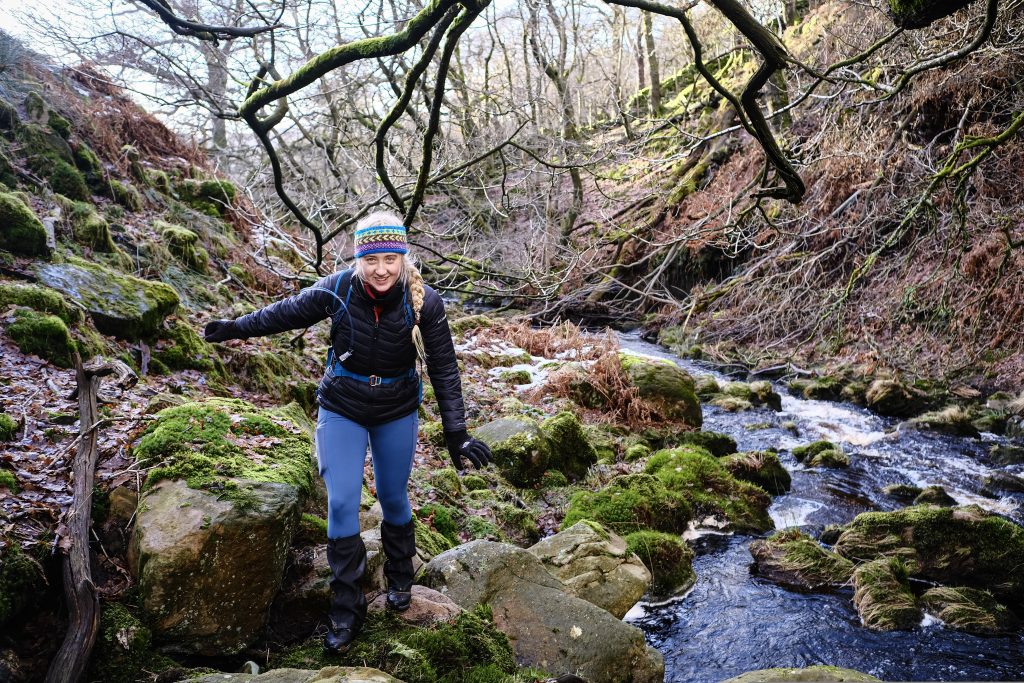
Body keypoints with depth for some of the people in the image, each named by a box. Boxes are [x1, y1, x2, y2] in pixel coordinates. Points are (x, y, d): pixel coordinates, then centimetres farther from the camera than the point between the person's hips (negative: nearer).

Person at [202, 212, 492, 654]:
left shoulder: (424, 303, -19)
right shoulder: (338, 290, -18)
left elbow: (444, 371, -13)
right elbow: (287, 312, 1)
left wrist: (456, 434, -15)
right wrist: (236, 328, 11)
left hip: (397, 414, 0)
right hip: (341, 411, 0)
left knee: (394, 498, 14)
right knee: (342, 505, -3)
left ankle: (400, 580, 41)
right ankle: (346, 611, 13)